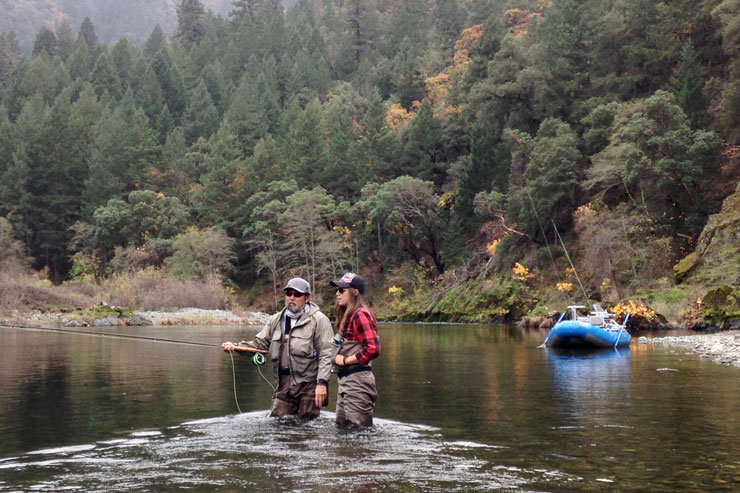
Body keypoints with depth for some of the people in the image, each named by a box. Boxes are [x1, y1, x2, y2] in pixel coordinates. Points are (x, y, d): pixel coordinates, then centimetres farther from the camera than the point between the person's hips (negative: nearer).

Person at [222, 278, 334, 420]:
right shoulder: (276, 320, 15)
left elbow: (326, 354, -9)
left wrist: (322, 383, -17)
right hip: (284, 383, 5)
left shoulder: (318, 320, -4)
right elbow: (259, 343, 15)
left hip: (308, 383, -5)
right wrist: (235, 347, -2)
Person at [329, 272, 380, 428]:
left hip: (357, 381, -10)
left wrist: (345, 360, -14)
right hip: (345, 380, 10)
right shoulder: (347, 316, 16)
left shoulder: (360, 315, -14)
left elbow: (373, 349, -23)